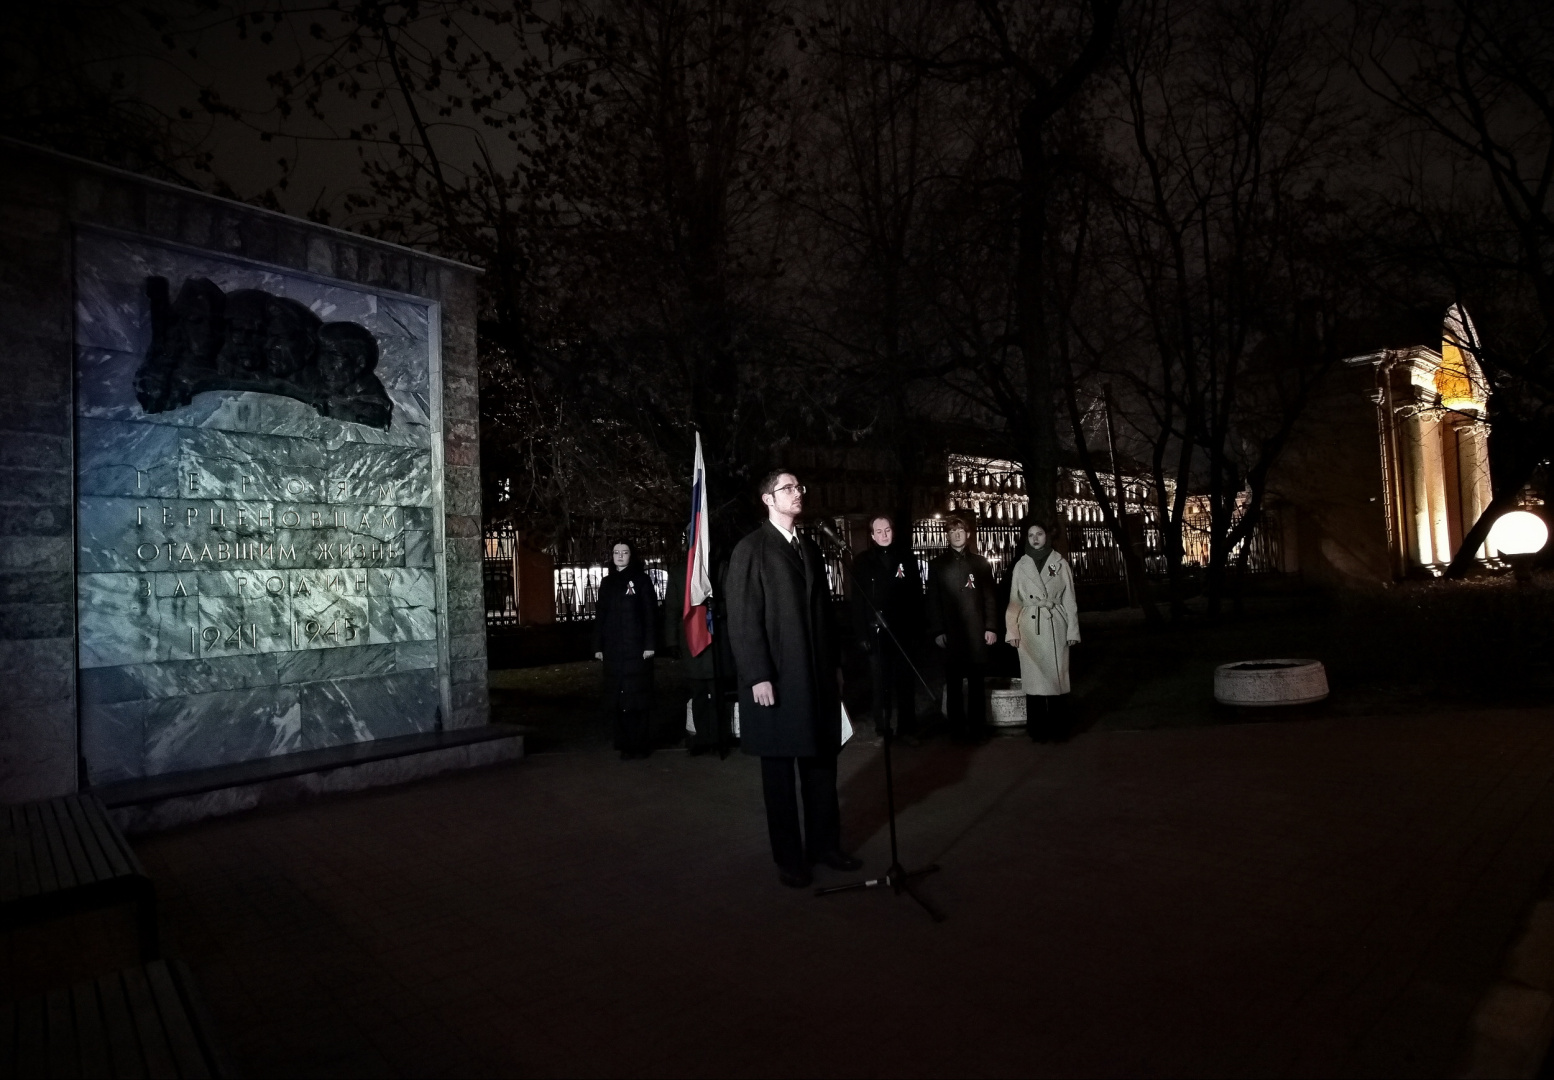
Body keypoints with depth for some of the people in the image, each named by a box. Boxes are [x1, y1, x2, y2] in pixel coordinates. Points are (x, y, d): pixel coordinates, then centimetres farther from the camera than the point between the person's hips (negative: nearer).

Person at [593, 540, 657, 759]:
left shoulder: (641, 579, 1)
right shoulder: (607, 583, 13)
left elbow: (651, 614, -5)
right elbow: (601, 616, 14)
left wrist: (649, 644, -12)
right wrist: (598, 646, 7)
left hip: (636, 647, -4)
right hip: (613, 649, 4)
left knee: (638, 696, -1)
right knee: (617, 697, 4)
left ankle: (642, 744, 7)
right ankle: (625, 744, 12)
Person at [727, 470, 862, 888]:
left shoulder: (810, 548, 13)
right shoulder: (751, 549, -7)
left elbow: (823, 610, 15)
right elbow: (742, 619, -12)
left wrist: (835, 664, 11)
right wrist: (757, 676, -17)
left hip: (817, 676, 6)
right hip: (776, 678, -6)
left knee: (821, 764, 13)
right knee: (779, 769, 7)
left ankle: (824, 843, 28)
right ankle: (788, 857, 20)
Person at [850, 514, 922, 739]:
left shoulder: (906, 557, 6)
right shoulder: (862, 561, 1)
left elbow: (916, 593, 4)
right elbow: (858, 600, -2)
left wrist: (915, 624, -5)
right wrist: (862, 633, -9)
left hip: (902, 630, 1)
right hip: (876, 632, -1)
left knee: (905, 680, 8)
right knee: (881, 682, 5)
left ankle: (906, 727, 19)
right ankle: (882, 728, 15)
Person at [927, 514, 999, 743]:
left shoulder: (980, 563, 10)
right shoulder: (937, 565, 7)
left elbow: (990, 597, 7)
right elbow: (933, 601, 3)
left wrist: (991, 627, -2)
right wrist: (937, 631, -5)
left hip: (977, 632, 1)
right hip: (951, 633, -1)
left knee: (977, 683, 5)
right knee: (954, 685, 4)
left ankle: (977, 729, 13)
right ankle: (957, 730, 12)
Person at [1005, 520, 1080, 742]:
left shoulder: (1060, 564, 4)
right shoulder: (1020, 566, 7)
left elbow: (1069, 600, 3)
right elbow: (1015, 601, 6)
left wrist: (1072, 630, -1)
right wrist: (1012, 631, -2)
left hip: (1055, 627, -1)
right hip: (1029, 629, 1)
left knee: (1056, 677, 0)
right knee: (1034, 679, 3)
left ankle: (1057, 729, 10)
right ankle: (1037, 730, 11)